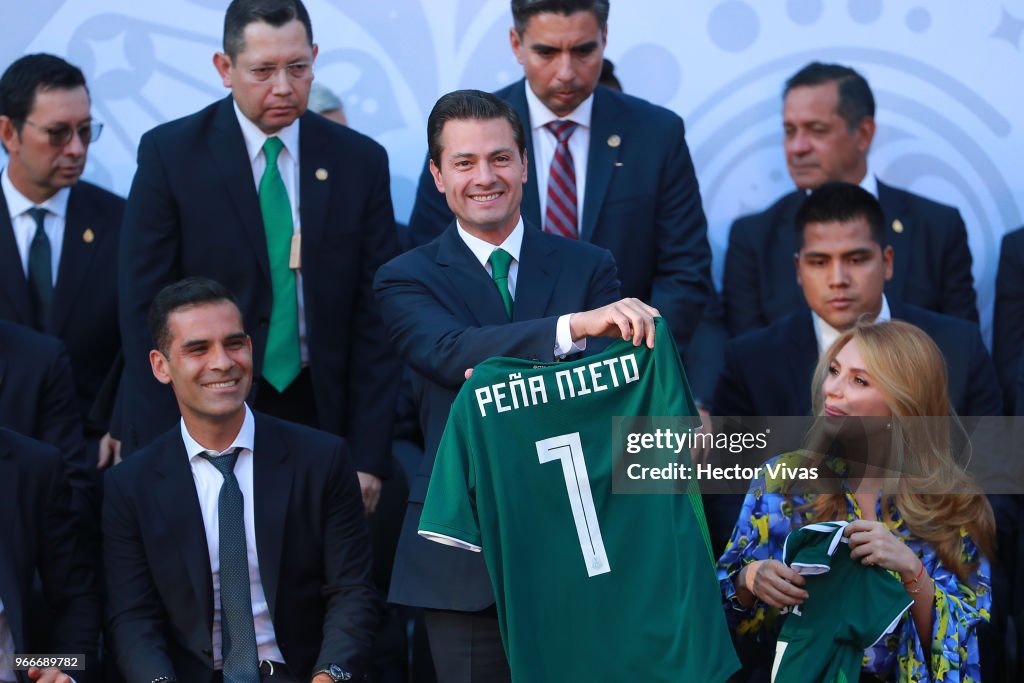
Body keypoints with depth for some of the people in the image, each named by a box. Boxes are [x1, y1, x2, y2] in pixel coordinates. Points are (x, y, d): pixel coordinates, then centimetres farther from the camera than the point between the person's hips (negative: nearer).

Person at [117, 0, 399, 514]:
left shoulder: (360, 161, 3)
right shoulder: (169, 154, -3)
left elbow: (373, 318, 2)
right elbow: (144, 314, -4)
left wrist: (369, 458, -4)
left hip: (321, 414, 2)